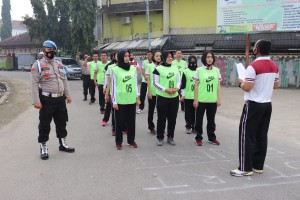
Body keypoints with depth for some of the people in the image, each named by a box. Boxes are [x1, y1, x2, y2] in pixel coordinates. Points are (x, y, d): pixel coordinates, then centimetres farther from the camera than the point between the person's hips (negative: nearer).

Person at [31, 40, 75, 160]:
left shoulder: (59, 64, 13)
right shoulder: (38, 65, -8)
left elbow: (64, 80, 17)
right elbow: (34, 84, -13)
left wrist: (68, 95, 13)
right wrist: (36, 101, -19)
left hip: (60, 99, 6)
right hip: (47, 100, -6)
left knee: (62, 122, 16)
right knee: (44, 125, 2)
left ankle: (62, 144, 31)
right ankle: (43, 148, 16)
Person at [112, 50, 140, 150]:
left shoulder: (133, 68, 7)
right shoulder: (115, 69, -3)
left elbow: (135, 84, 12)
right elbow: (114, 86, -4)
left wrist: (137, 97, 8)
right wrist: (114, 101, -6)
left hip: (131, 100, 3)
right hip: (120, 100, -3)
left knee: (131, 121, 10)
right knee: (120, 121, 4)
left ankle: (131, 140, 24)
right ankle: (118, 142, 16)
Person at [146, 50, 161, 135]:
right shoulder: (150, 66, -1)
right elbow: (148, 80, -2)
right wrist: (149, 91, -8)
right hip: (152, 91, -1)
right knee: (151, 110, 7)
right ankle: (151, 127, 19)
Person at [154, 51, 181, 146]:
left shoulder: (175, 68, 10)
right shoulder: (158, 69, -5)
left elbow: (179, 81, 12)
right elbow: (155, 83, -7)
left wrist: (177, 88, -9)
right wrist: (166, 89, -18)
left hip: (174, 97, 4)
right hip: (162, 97, -4)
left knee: (172, 118, 8)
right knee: (161, 118, 1)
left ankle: (170, 137, 20)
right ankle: (160, 138, 13)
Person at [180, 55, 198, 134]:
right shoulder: (185, 71, -1)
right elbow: (183, 84, -2)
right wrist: (182, 95, -7)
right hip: (188, 96, -2)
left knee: (195, 112, 5)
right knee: (188, 112, 3)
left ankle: (194, 127, 15)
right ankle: (188, 126, 14)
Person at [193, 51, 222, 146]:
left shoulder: (216, 70, 5)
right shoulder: (199, 70, -3)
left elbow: (218, 86, 7)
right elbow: (196, 86, -2)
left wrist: (219, 99, 2)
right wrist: (195, 99, -6)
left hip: (213, 100, 2)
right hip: (201, 100, -2)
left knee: (211, 120, 12)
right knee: (199, 119, 6)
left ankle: (212, 137, 24)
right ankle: (198, 138, 17)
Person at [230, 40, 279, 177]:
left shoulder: (253, 66, -17)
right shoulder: (274, 66, 8)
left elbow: (247, 87, -20)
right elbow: (276, 85, 17)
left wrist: (241, 82, 0)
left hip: (254, 105, -8)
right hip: (267, 105, 8)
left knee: (247, 135, -2)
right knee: (261, 135, 12)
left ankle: (246, 168, 2)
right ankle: (258, 166, 20)